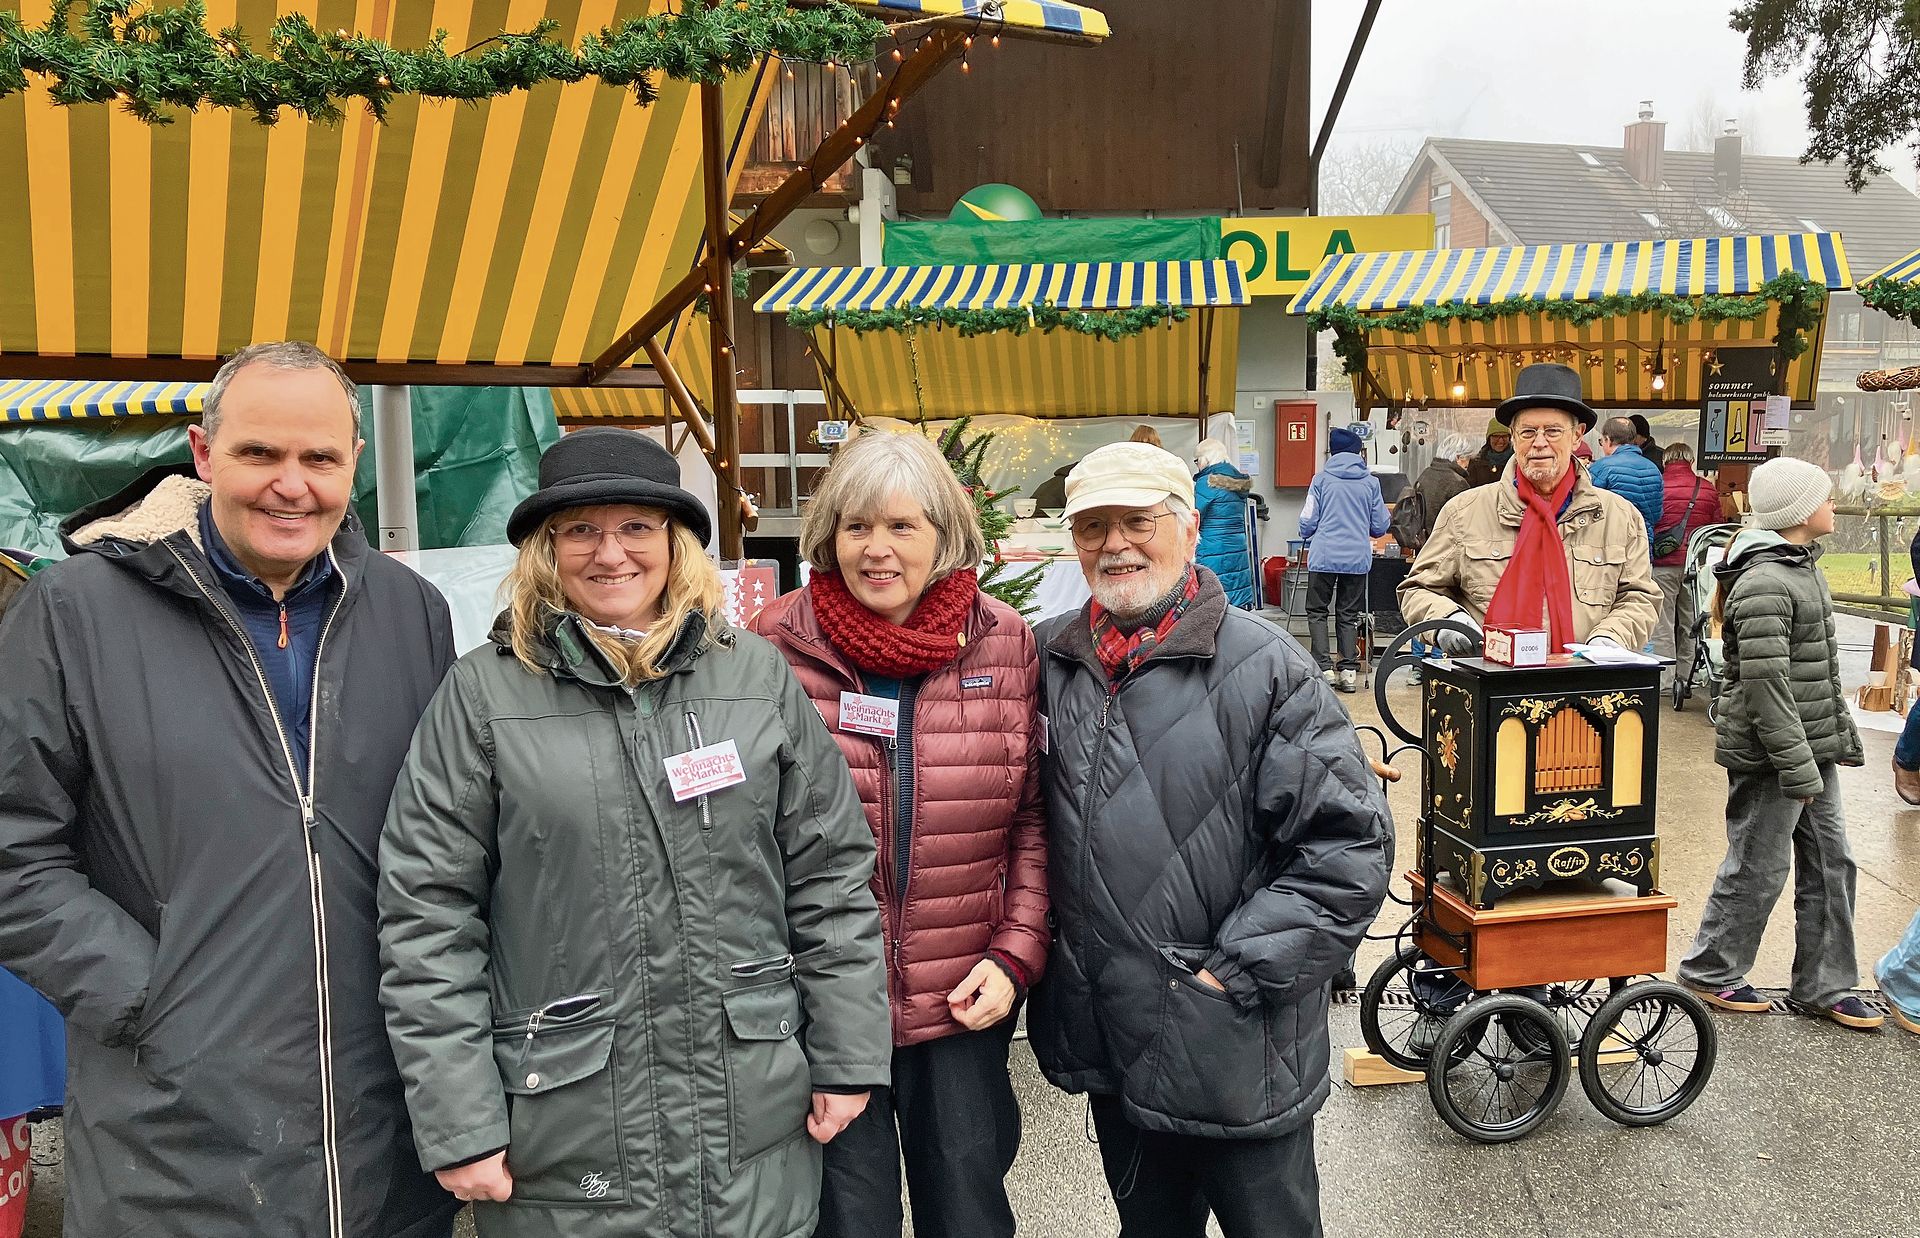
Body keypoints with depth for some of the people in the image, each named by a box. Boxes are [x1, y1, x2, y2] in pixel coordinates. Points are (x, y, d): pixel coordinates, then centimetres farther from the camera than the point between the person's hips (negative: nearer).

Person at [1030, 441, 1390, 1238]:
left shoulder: (1263, 668, -13)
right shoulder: (1049, 659, 2)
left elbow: (1349, 841, -15)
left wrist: (1239, 971, -16)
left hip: (1236, 1053, -4)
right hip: (1108, 1045, 5)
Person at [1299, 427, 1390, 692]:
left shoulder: (1322, 478, -1)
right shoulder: (1370, 482, 4)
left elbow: (1308, 521, 0)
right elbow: (1380, 526, 8)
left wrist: (1308, 539, 22)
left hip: (1324, 555, -2)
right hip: (1358, 557, 2)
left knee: (1317, 611, 8)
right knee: (1349, 615, 11)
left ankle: (1324, 667, -4)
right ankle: (1348, 670, 6)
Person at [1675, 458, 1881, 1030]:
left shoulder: (1801, 568, 13)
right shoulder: (1764, 585, -21)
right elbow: (1766, 687, -24)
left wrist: (1842, 735, 20)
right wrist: (1798, 768, -23)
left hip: (1813, 750, 10)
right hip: (1769, 754, -10)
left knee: (1831, 863, 13)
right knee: (1758, 867, 2)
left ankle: (1822, 986, 24)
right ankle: (1709, 971, 20)